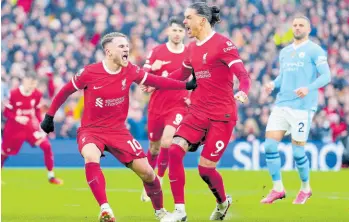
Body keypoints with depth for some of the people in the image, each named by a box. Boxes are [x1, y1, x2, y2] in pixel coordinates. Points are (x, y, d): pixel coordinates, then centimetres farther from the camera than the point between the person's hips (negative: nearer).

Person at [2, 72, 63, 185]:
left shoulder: (37, 94, -6)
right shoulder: (14, 94, -18)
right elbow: (6, 112, -11)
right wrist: (17, 118, -28)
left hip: (31, 125, 3)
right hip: (15, 127, -3)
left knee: (47, 146, -14)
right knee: (4, 152, 8)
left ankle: (51, 176, -3)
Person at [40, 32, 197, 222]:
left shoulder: (130, 71, -5)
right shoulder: (89, 73, -15)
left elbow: (156, 81, 1)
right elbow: (65, 91, -1)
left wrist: (187, 85, -8)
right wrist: (49, 116, 3)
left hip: (118, 131, 3)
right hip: (91, 130, -3)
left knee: (147, 172, 0)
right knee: (92, 158, -37)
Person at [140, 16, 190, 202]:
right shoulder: (157, 52, 0)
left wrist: (192, 98, -3)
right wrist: (151, 69, -24)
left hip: (178, 106, -1)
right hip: (156, 106, 1)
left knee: (167, 142, -20)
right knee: (154, 147, 11)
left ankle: (159, 179, 0)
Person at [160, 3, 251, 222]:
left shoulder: (222, 44, -11)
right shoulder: (192, 48, 10)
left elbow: (243, 74, -18)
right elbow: (182, 74, 28)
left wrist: (243, 91, -38)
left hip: (222, 115, -6)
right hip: (198, 112, 6)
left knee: (205, 168, -4)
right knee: (174, 151, -13)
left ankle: (223, 202, 28)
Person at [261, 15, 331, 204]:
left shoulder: (314, 50, -2)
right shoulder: (284, 52, 17)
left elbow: (326, 76, -9)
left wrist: (309, 88, -25)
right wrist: (273, 84, 3)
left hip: (302, 107, -6)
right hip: (281, 104, 6)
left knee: (297, 151, -3)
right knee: (270, 145, -6)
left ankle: (306, 189, 19)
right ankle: (277, 189, 4)